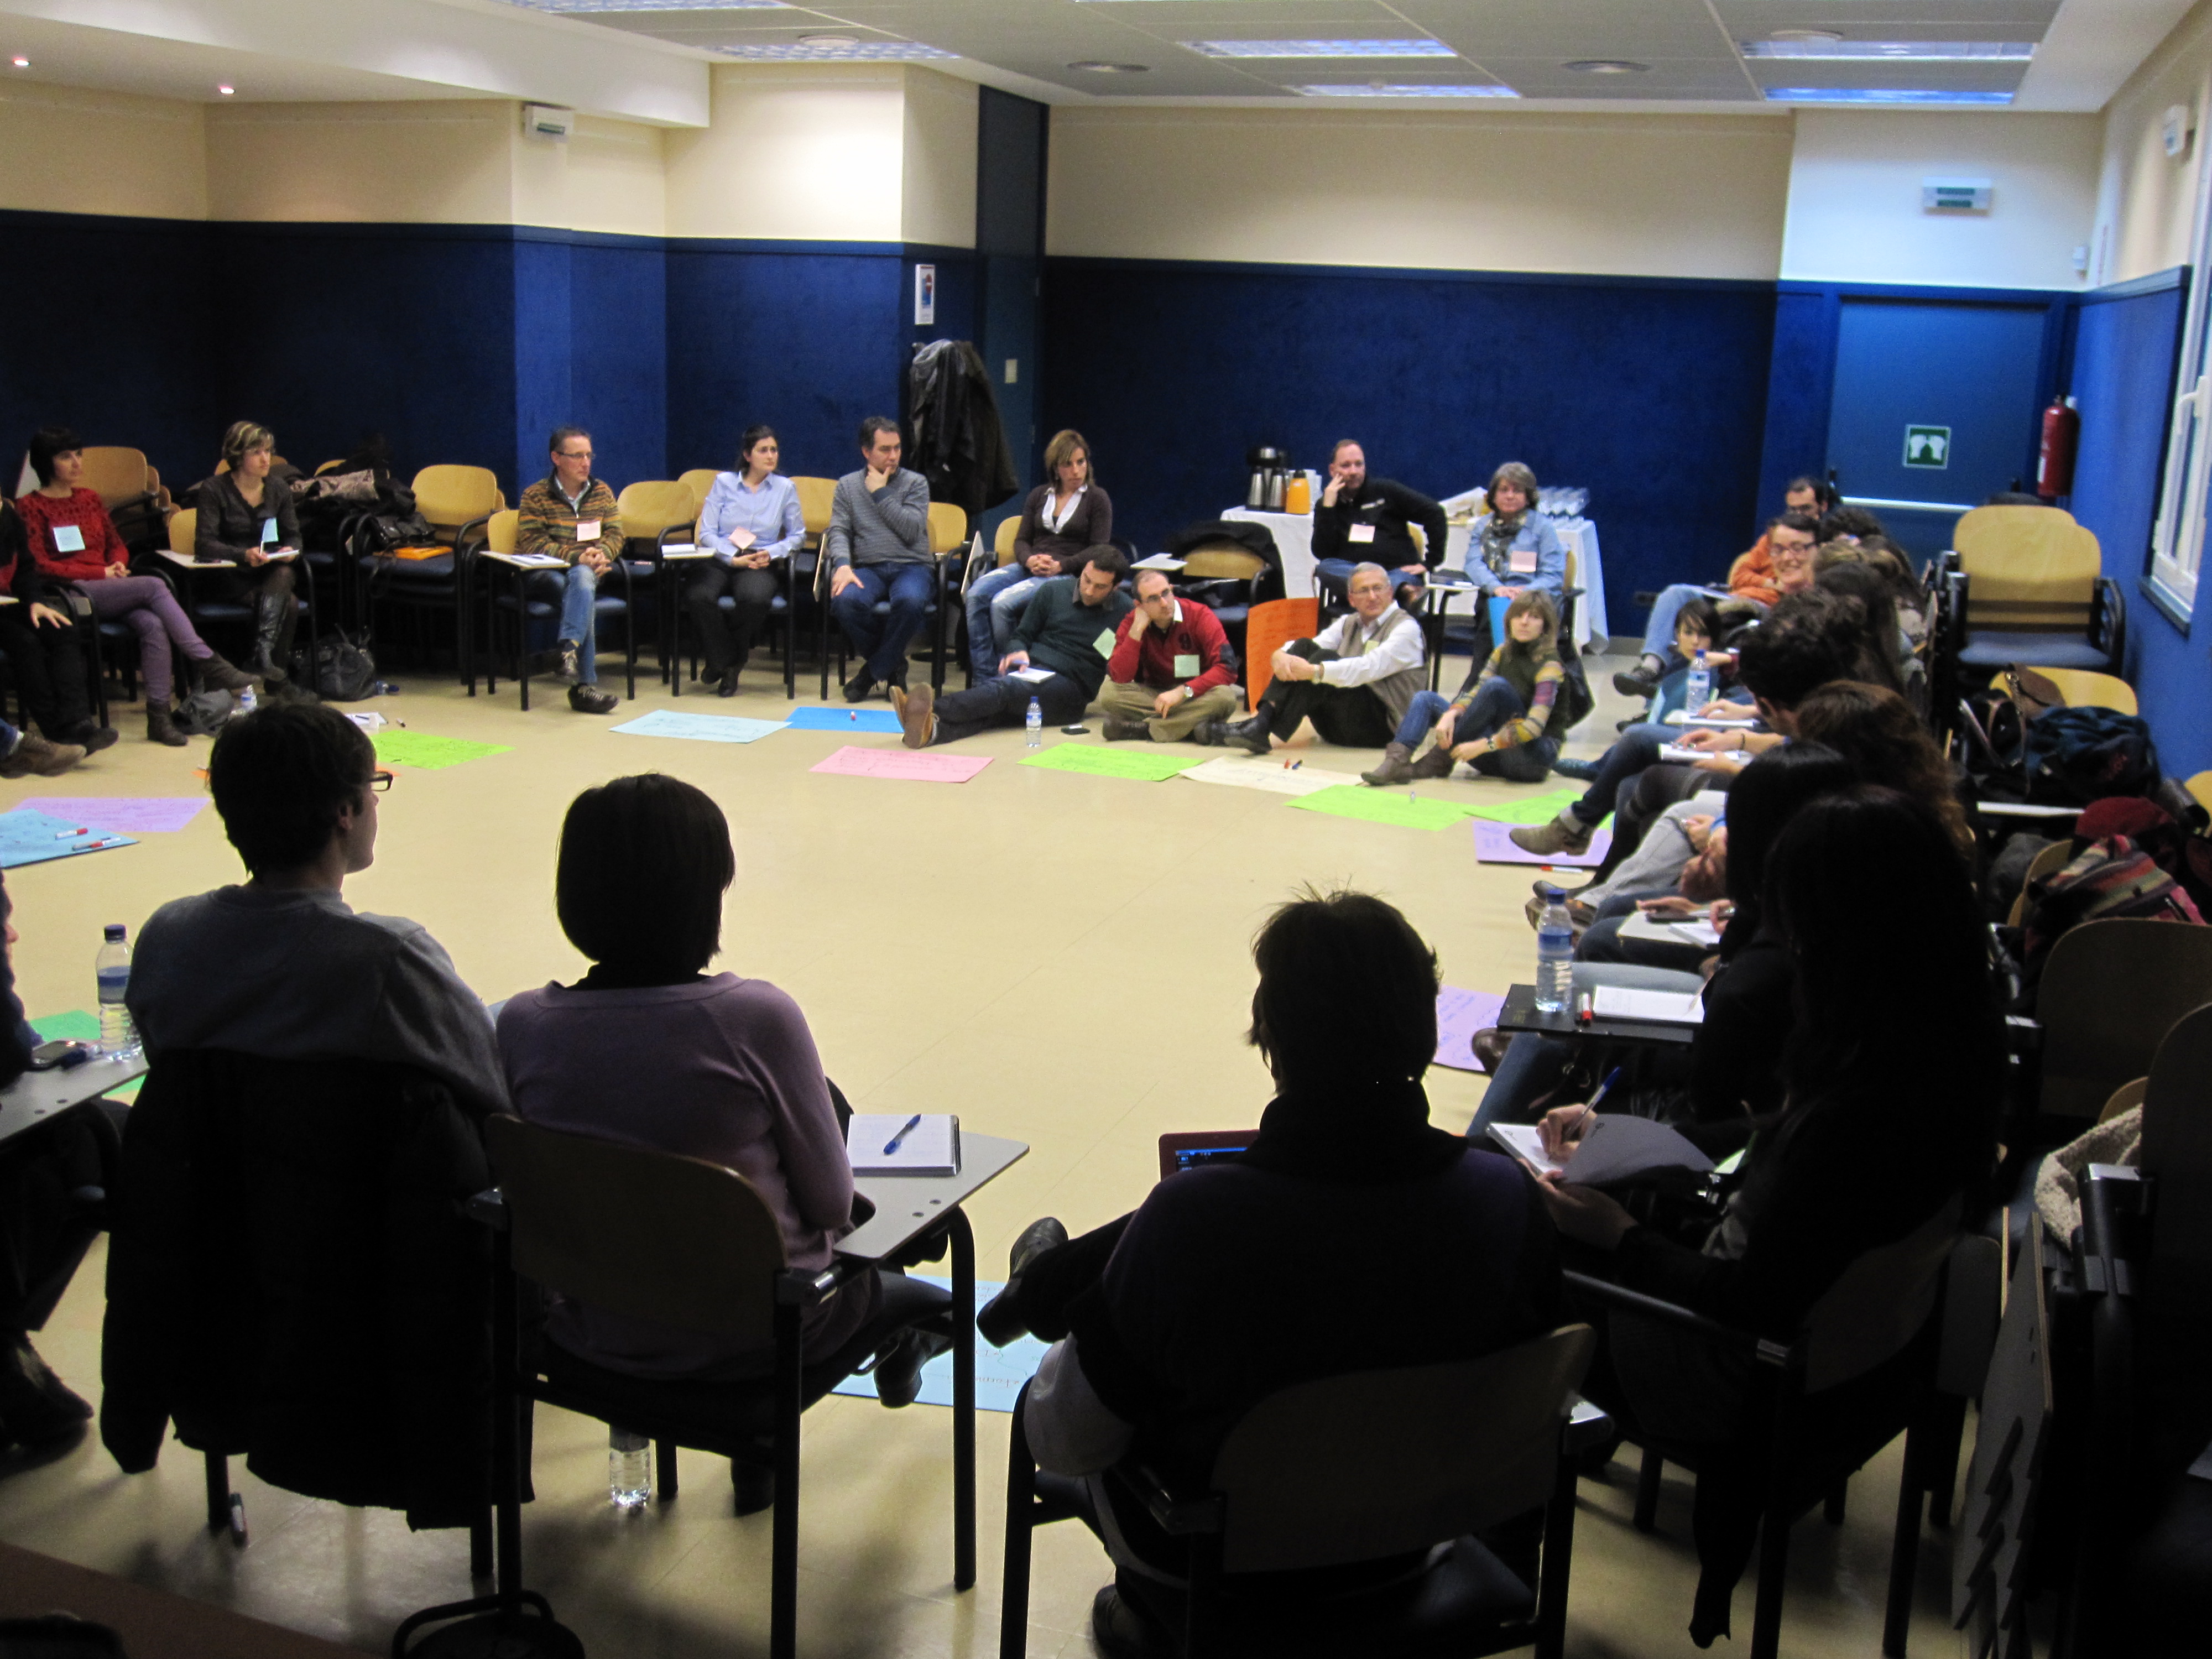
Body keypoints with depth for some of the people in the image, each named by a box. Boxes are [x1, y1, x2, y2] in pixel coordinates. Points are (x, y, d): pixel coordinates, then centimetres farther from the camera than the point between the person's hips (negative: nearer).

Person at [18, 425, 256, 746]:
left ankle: (159, 715, -33)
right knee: (154, 586, -28)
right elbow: (40, 566, -6)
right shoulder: (31, 507, 2)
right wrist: (101, 573, -11)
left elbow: (117, 545, 26)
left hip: (111, 589, 5)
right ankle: (208, 664, -29)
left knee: (153, 625, -28)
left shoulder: (90, 498, 20)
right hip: (71, 594, -5)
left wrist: (118, 565, 1)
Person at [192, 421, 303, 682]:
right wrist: (244, 555, -32)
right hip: (230, 576, -4)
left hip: (272, 571, 4)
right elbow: (204, 545, -14)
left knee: (283, 575, -34)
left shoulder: (279, 489, 9)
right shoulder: (214, 490, -5)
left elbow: (293, 536, 10)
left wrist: (290, 551, -17)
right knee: (288, 603, -31)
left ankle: (263, 653, -43)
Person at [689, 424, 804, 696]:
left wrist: (771, 553, -6)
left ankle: (726, 664, -9)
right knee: (698, 596, -35)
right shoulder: (724, 482, 9)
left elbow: (797, 535, 13)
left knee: (755, 598, -37)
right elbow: (707, 533, 3)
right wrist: (733, 558, -12)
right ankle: (726, 661, -9)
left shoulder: (785, 488, 11)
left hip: (760, 563, 0)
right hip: (720, 560, 0)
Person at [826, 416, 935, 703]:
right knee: (845, 601, -34)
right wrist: (842, 564, -16)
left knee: (910, 601, -38)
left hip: (912, 567, -1)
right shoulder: (847, 485, 16)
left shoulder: (916, 483, 10)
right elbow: (838, 531, 4)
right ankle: (893, 666, -8)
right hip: (868, 569, 2)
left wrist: (881, 493, -3)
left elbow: (911, 530, -5)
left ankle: (875, 671, -14)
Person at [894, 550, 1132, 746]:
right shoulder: (1054, 591, 14)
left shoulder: (1124, 612, 5)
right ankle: (932, 729, -64)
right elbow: (1023, 635, 20)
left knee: (1005, 687, -35)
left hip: (1070, 688, -3)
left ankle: (933, 711, -60)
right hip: (1030, 672, 4)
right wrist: (1019, 652, -1)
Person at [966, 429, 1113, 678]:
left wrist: (1060, 565, -15)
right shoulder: (1039, 495, 20)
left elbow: (1099, 550, -2)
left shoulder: (1097, 499, 6)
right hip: (1028, 567, 5)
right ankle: (983, 678, -26)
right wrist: (1030, 560, -8)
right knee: (976, 594, -25)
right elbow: (1022, 540, 17)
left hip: (1067, 574, -5)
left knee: (1002, 602, -31)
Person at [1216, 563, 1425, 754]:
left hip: (1379, 726, -6)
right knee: (1304, 646, -12)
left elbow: (1369, 668, -22)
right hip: (1336, 730, 6)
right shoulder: (1348, 624, 17)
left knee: (1326, 658, -26)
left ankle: (1263, 732, -38)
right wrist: (1280, 655, -21)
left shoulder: (1406, 628, -4)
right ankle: (1261, 720, -29)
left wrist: (1315, 672, -33)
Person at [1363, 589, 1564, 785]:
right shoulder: (1502, 653, 10)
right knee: (1426, 699, 0)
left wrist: (1482, 746, -28)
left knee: (1497, 686, -29)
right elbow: (1475, 692, -3)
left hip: (1532, 757, -7)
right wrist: (1451, 714, -24)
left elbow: (1534, 726, -24)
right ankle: (1397, 761, -28)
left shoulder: (1549, 665, -12)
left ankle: (1439, 760, -22)